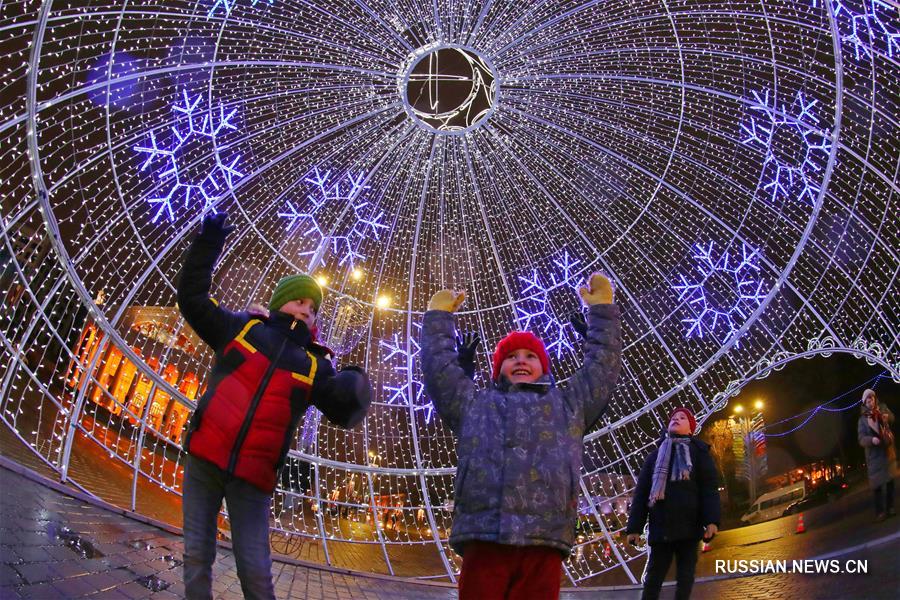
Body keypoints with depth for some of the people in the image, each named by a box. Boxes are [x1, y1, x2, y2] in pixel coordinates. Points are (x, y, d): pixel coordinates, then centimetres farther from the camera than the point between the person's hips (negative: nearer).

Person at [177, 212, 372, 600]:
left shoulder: (314, 365, 10)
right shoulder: (241, 328, 10)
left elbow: (345, 412, 1)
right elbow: (192, 298, 9)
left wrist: (354, 387, -22)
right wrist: (207, 246, 1)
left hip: (253, 476, 0)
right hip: (204, 459, 0)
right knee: (197, 557, 5)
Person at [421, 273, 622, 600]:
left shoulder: (567, 404, 29)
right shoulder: (474, 403, 28)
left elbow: (603, 363, 30)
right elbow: (439, 365, 29)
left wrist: (602, 310, 33)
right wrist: (438, 316, 36)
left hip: (543, 542, 0)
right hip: (483, 538, 0)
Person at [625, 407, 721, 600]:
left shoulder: (699, 453, 12)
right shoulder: (655, 455, 19)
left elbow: (710, 487, 0)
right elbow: (641, 492, 13)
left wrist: (712, 519, -17)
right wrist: (634, 527, 3)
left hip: (688, 526, -2)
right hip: (660, 527, 2)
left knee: (685, 576, -1)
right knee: (653, 577, 0)